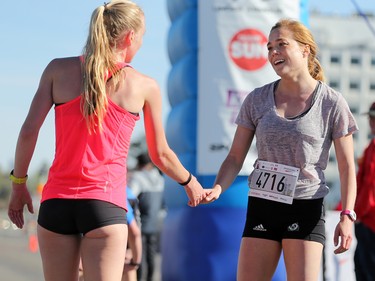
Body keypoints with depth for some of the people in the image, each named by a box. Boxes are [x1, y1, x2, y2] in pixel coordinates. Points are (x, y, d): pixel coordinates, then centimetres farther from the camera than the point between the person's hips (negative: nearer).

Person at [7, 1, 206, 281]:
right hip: (105, 202, -3)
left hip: (56, 199, 3)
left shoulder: (58, 69, 5)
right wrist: (190, 182, 30)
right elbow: (160, 155, 12)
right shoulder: (144, 87, 3)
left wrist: (18, 184, 12)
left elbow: (29, 131, 0)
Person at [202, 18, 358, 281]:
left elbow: (347, 166, -3)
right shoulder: (257, 100, 5)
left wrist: (346, 216, -14)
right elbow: (235, 157, 6)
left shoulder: (331, 103, -3)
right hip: (261, 207, 3)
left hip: (306, 209, -3)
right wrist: (218, 188, -13)